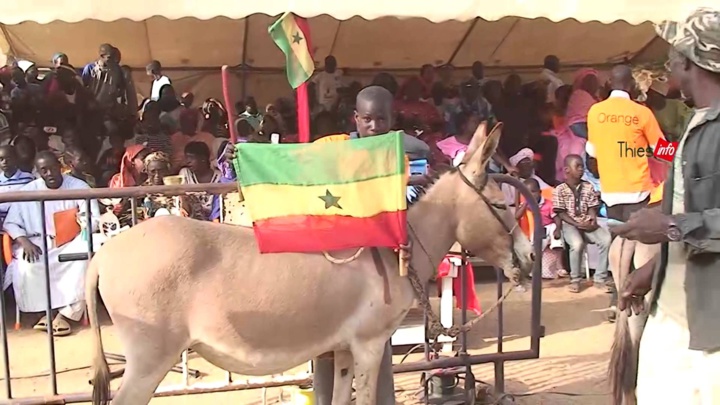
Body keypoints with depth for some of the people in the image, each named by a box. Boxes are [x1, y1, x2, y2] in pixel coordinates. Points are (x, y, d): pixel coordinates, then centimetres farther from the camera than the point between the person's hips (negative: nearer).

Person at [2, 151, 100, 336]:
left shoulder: (79, 186, -2)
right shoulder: (27, 191, 3)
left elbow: (94, 218, -4)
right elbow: (10, 223, 3)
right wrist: (24, 241, -15)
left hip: (71, 241, -1)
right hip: (38, 243, 1)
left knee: (82, 259, -33)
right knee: (25, 266, -30)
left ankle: (65, 313, -25)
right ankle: (45, 310, -14)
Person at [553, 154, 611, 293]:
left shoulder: (588, 187, 10)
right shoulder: (559, 190, -3)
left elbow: (592, 208, 10)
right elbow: (561, 213, -7)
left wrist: (593, 220, -11)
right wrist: (577, 224, -18)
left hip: (587, 224, 4)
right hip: (569, 224, -4)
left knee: (606, 239, -25)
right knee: (577, 243, -36)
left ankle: (600, 279, -15)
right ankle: (575, 280, -14)